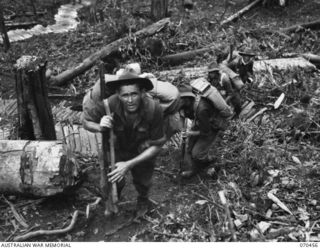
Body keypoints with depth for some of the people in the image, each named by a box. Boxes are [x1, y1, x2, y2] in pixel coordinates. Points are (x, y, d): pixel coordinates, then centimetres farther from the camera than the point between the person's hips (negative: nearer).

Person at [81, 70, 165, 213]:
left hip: (143, 154, 0)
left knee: (142, 183, 15)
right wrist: (99, 127, -38)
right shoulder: (109, 105, -35)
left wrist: (129, 164, -29)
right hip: (118, 149, 0)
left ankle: (143, 199, 52)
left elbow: (156, 145, -22)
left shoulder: (153, 109, -34)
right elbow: (86, 122, -14)